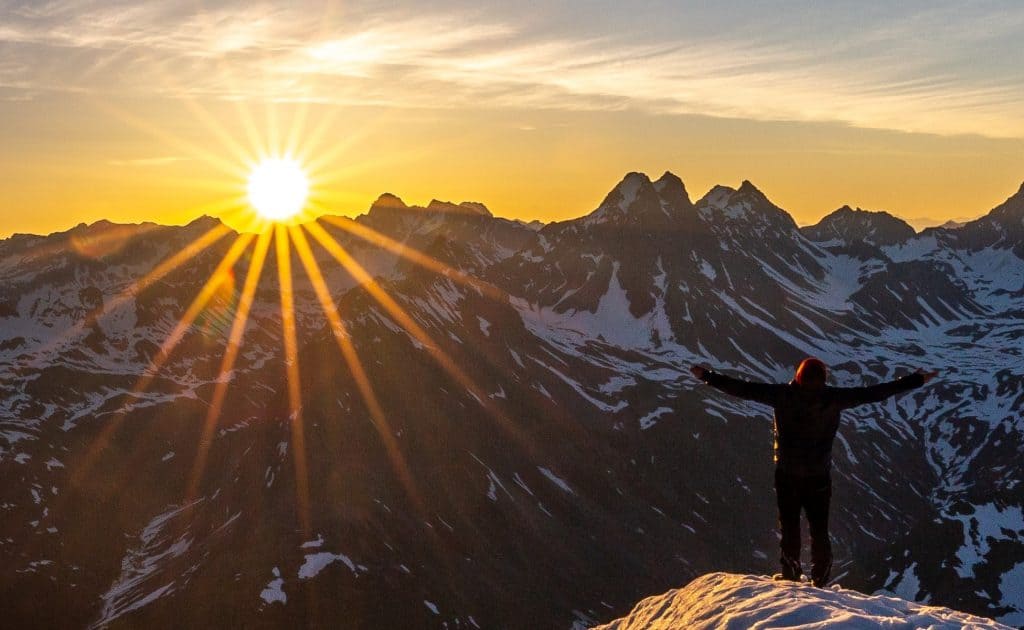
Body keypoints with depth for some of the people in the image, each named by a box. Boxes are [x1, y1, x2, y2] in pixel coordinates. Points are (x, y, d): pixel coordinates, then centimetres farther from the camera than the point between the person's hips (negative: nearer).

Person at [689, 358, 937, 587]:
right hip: (819, 476, 0)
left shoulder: (782, 395, -11)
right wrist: (915, 380, 2)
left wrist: (707, 376, -2)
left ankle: (791, 574, 17)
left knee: (789, 526, 13)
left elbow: (744, 388, -10)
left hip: (787, 474, 0)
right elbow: (872, 393, -6)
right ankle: (821, 579, 18)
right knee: (819, 529, 13)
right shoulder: (833, 398, -10)